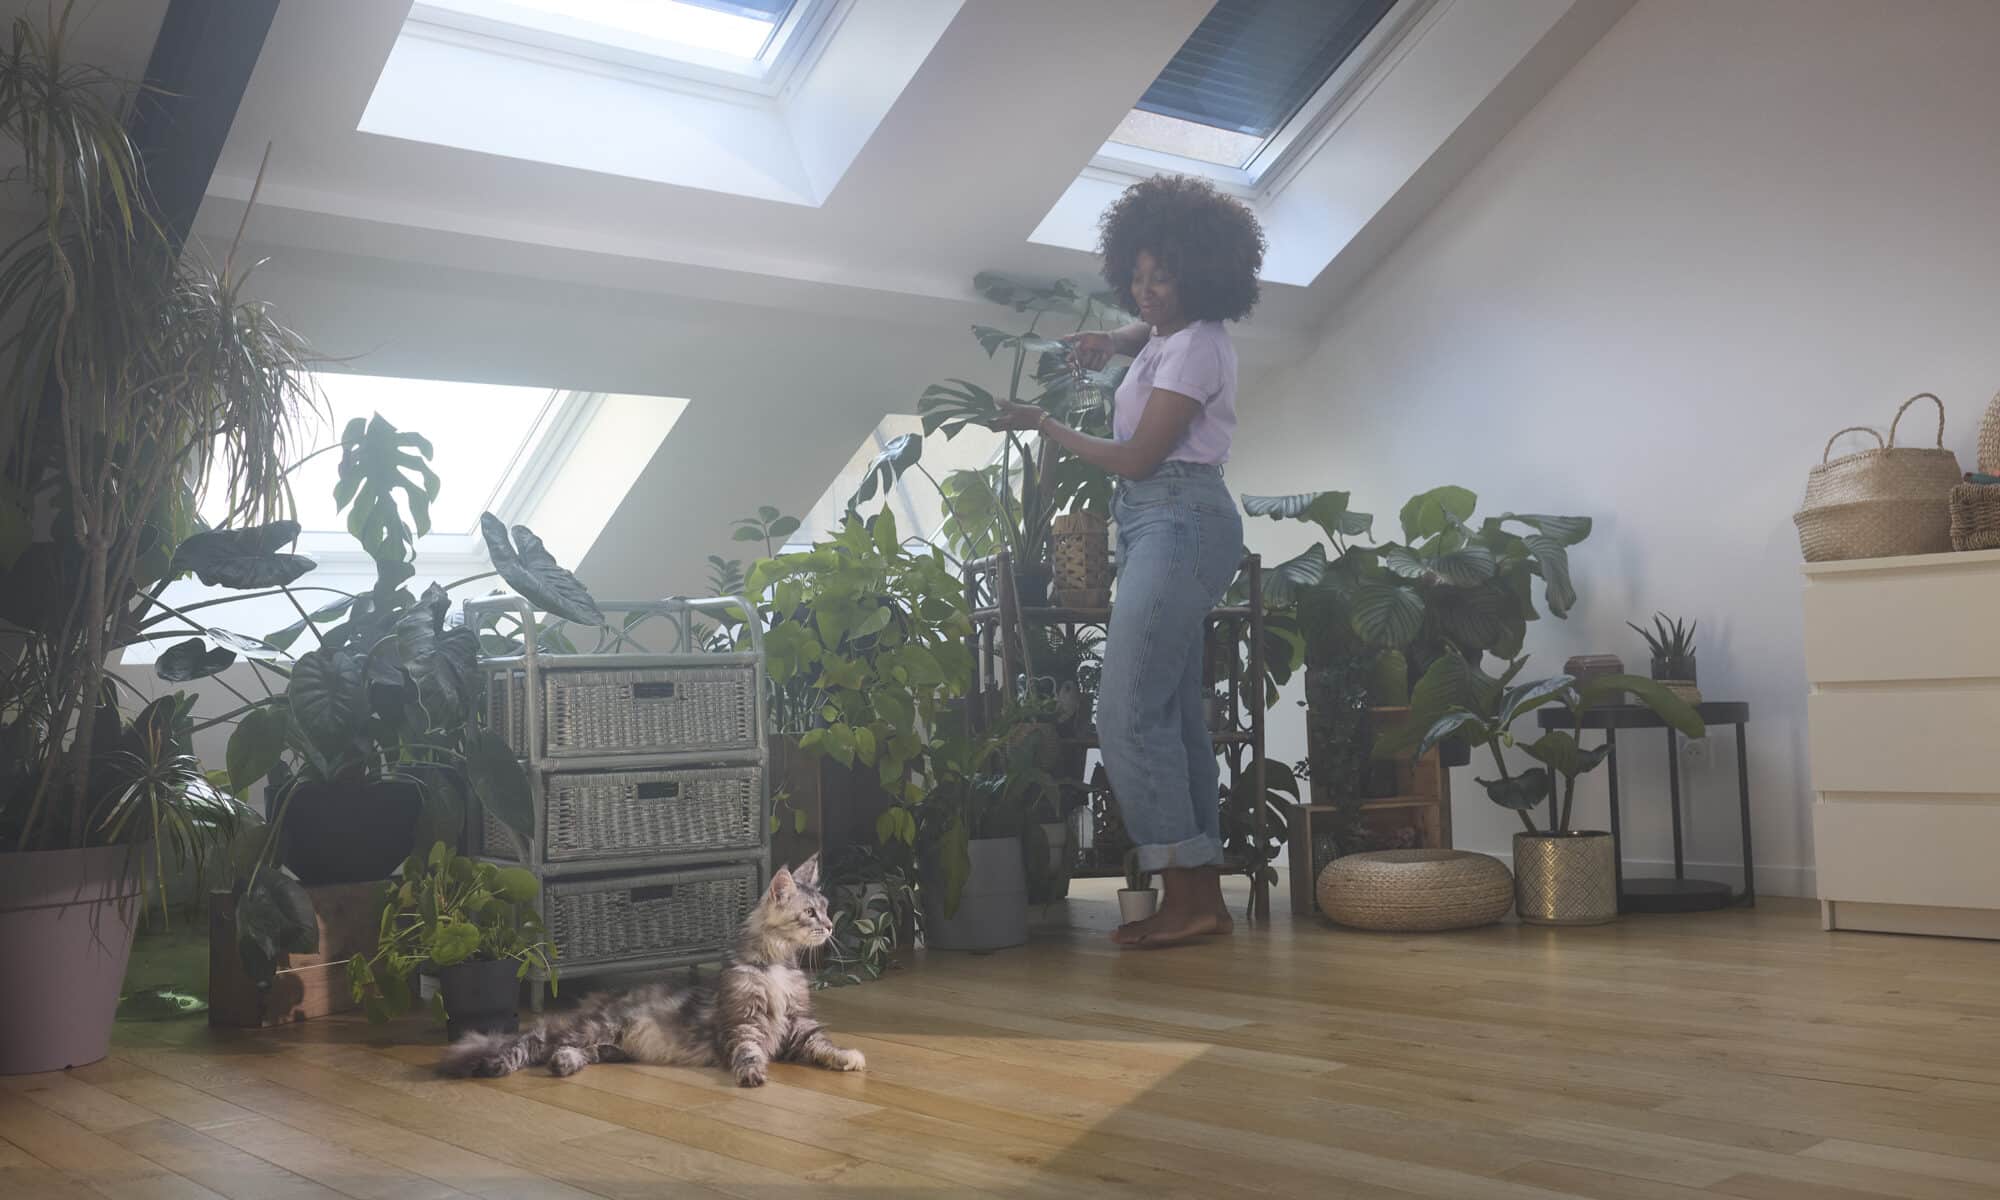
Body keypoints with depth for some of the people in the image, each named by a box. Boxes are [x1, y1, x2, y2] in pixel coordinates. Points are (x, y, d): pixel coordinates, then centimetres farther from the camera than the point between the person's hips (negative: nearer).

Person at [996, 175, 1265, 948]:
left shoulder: (1196, 348, -12)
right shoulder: (1168, 334, 16)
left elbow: (1136, 457, -13)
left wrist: (1043, 426, -2)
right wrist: (1112, 343, 20)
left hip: (1179, 521, -10)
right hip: (1157, 525, 10)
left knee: (1128, 712, -17)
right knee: (1174, 712, 5)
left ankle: (1185, 896, -16)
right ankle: (1201, 896, 6)